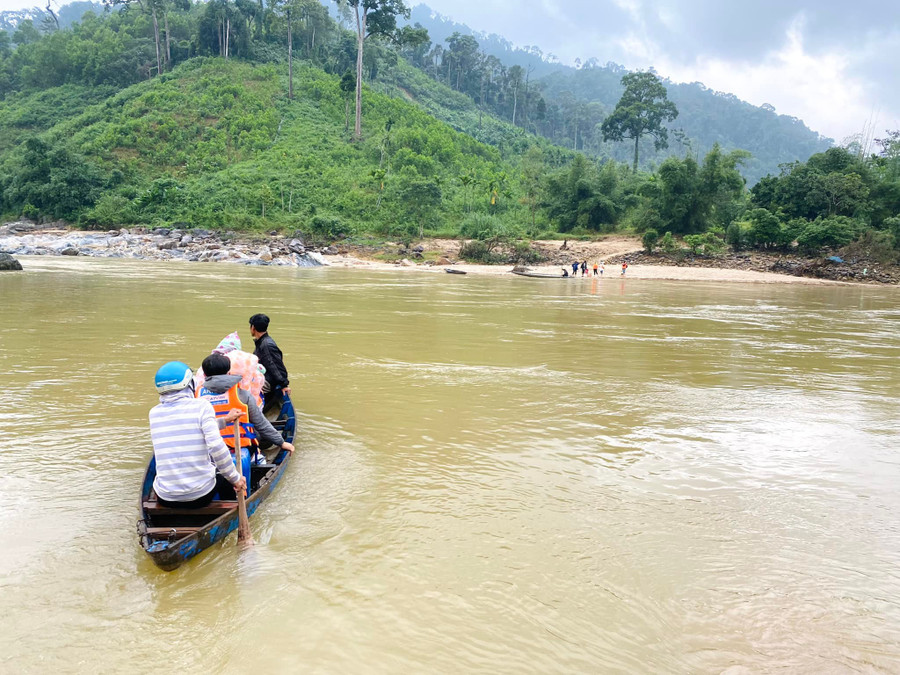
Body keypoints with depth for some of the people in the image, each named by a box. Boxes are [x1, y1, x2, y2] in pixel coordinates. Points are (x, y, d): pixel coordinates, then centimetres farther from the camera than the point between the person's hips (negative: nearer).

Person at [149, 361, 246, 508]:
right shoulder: (201, 405, -10)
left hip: (165, 498, 3)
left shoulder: (154, 413, 5)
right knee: (225, 479, 30)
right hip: (201, 497, -3)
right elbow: (216, 445, -21)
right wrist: (235, 478, -9)